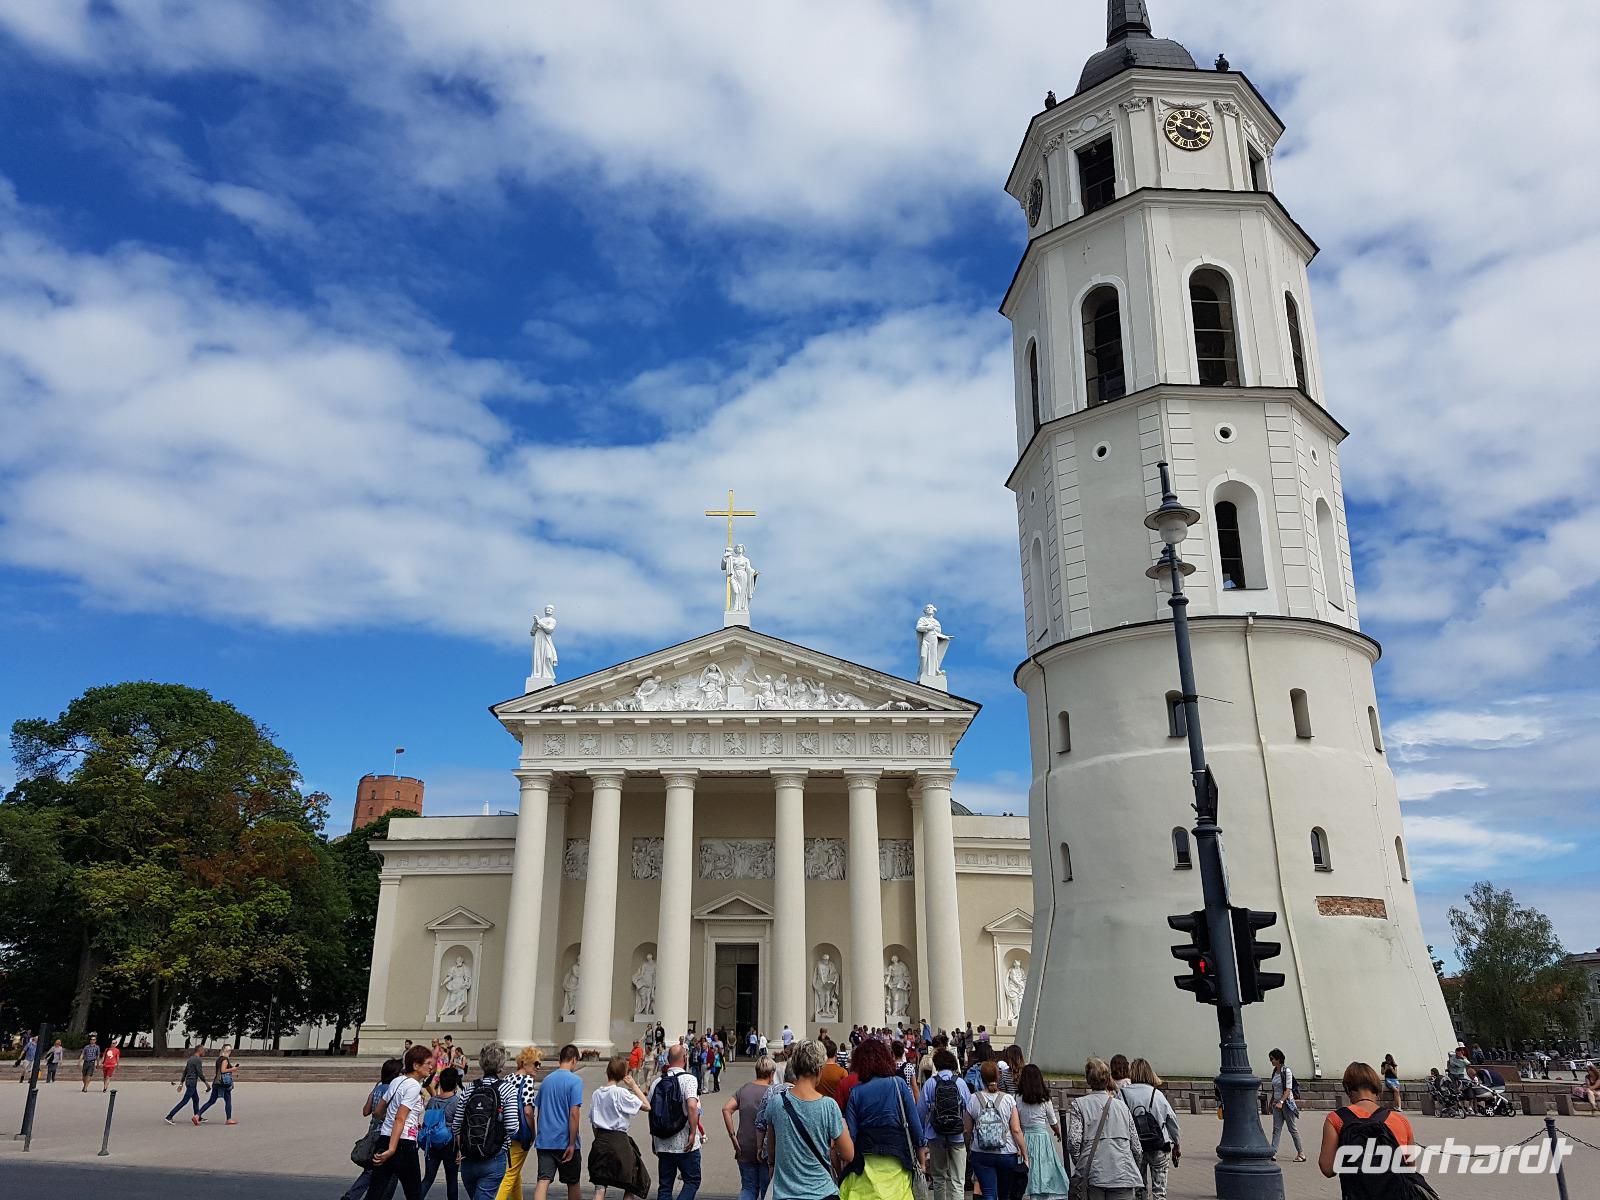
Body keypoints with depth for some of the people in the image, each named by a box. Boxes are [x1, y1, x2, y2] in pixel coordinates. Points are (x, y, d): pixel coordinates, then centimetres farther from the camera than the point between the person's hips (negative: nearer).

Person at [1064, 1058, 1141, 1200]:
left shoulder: (1078, 1105, 5)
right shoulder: (1122, 1106, 14)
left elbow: (1073, 1141, -7)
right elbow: (1136, 1146, 12)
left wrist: (1080, 1164, 9)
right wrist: (1136, 1172, 27)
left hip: (1092, 1175, -2)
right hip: (1123, 1174, 2)